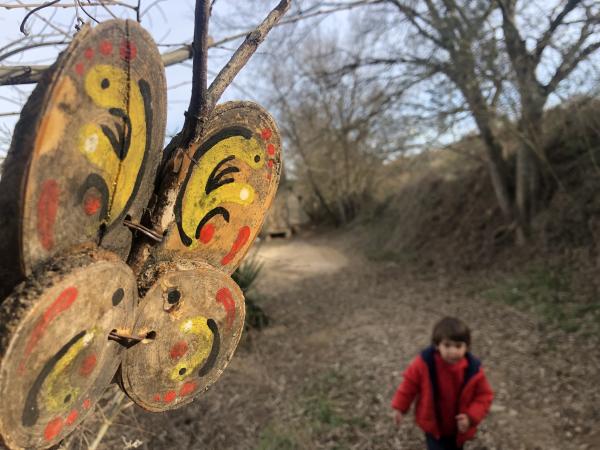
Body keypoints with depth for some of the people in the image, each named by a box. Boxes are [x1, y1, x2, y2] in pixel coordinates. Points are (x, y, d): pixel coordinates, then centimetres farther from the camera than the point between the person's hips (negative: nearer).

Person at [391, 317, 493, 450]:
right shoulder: (424, 363, -26)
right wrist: (400, 408, -3)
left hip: (459, 427, 2)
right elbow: (410, 383, -11)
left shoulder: (473, 369, -23)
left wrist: (471, 417, -25)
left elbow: (484, 396, -11)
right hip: (433, 423, -2)